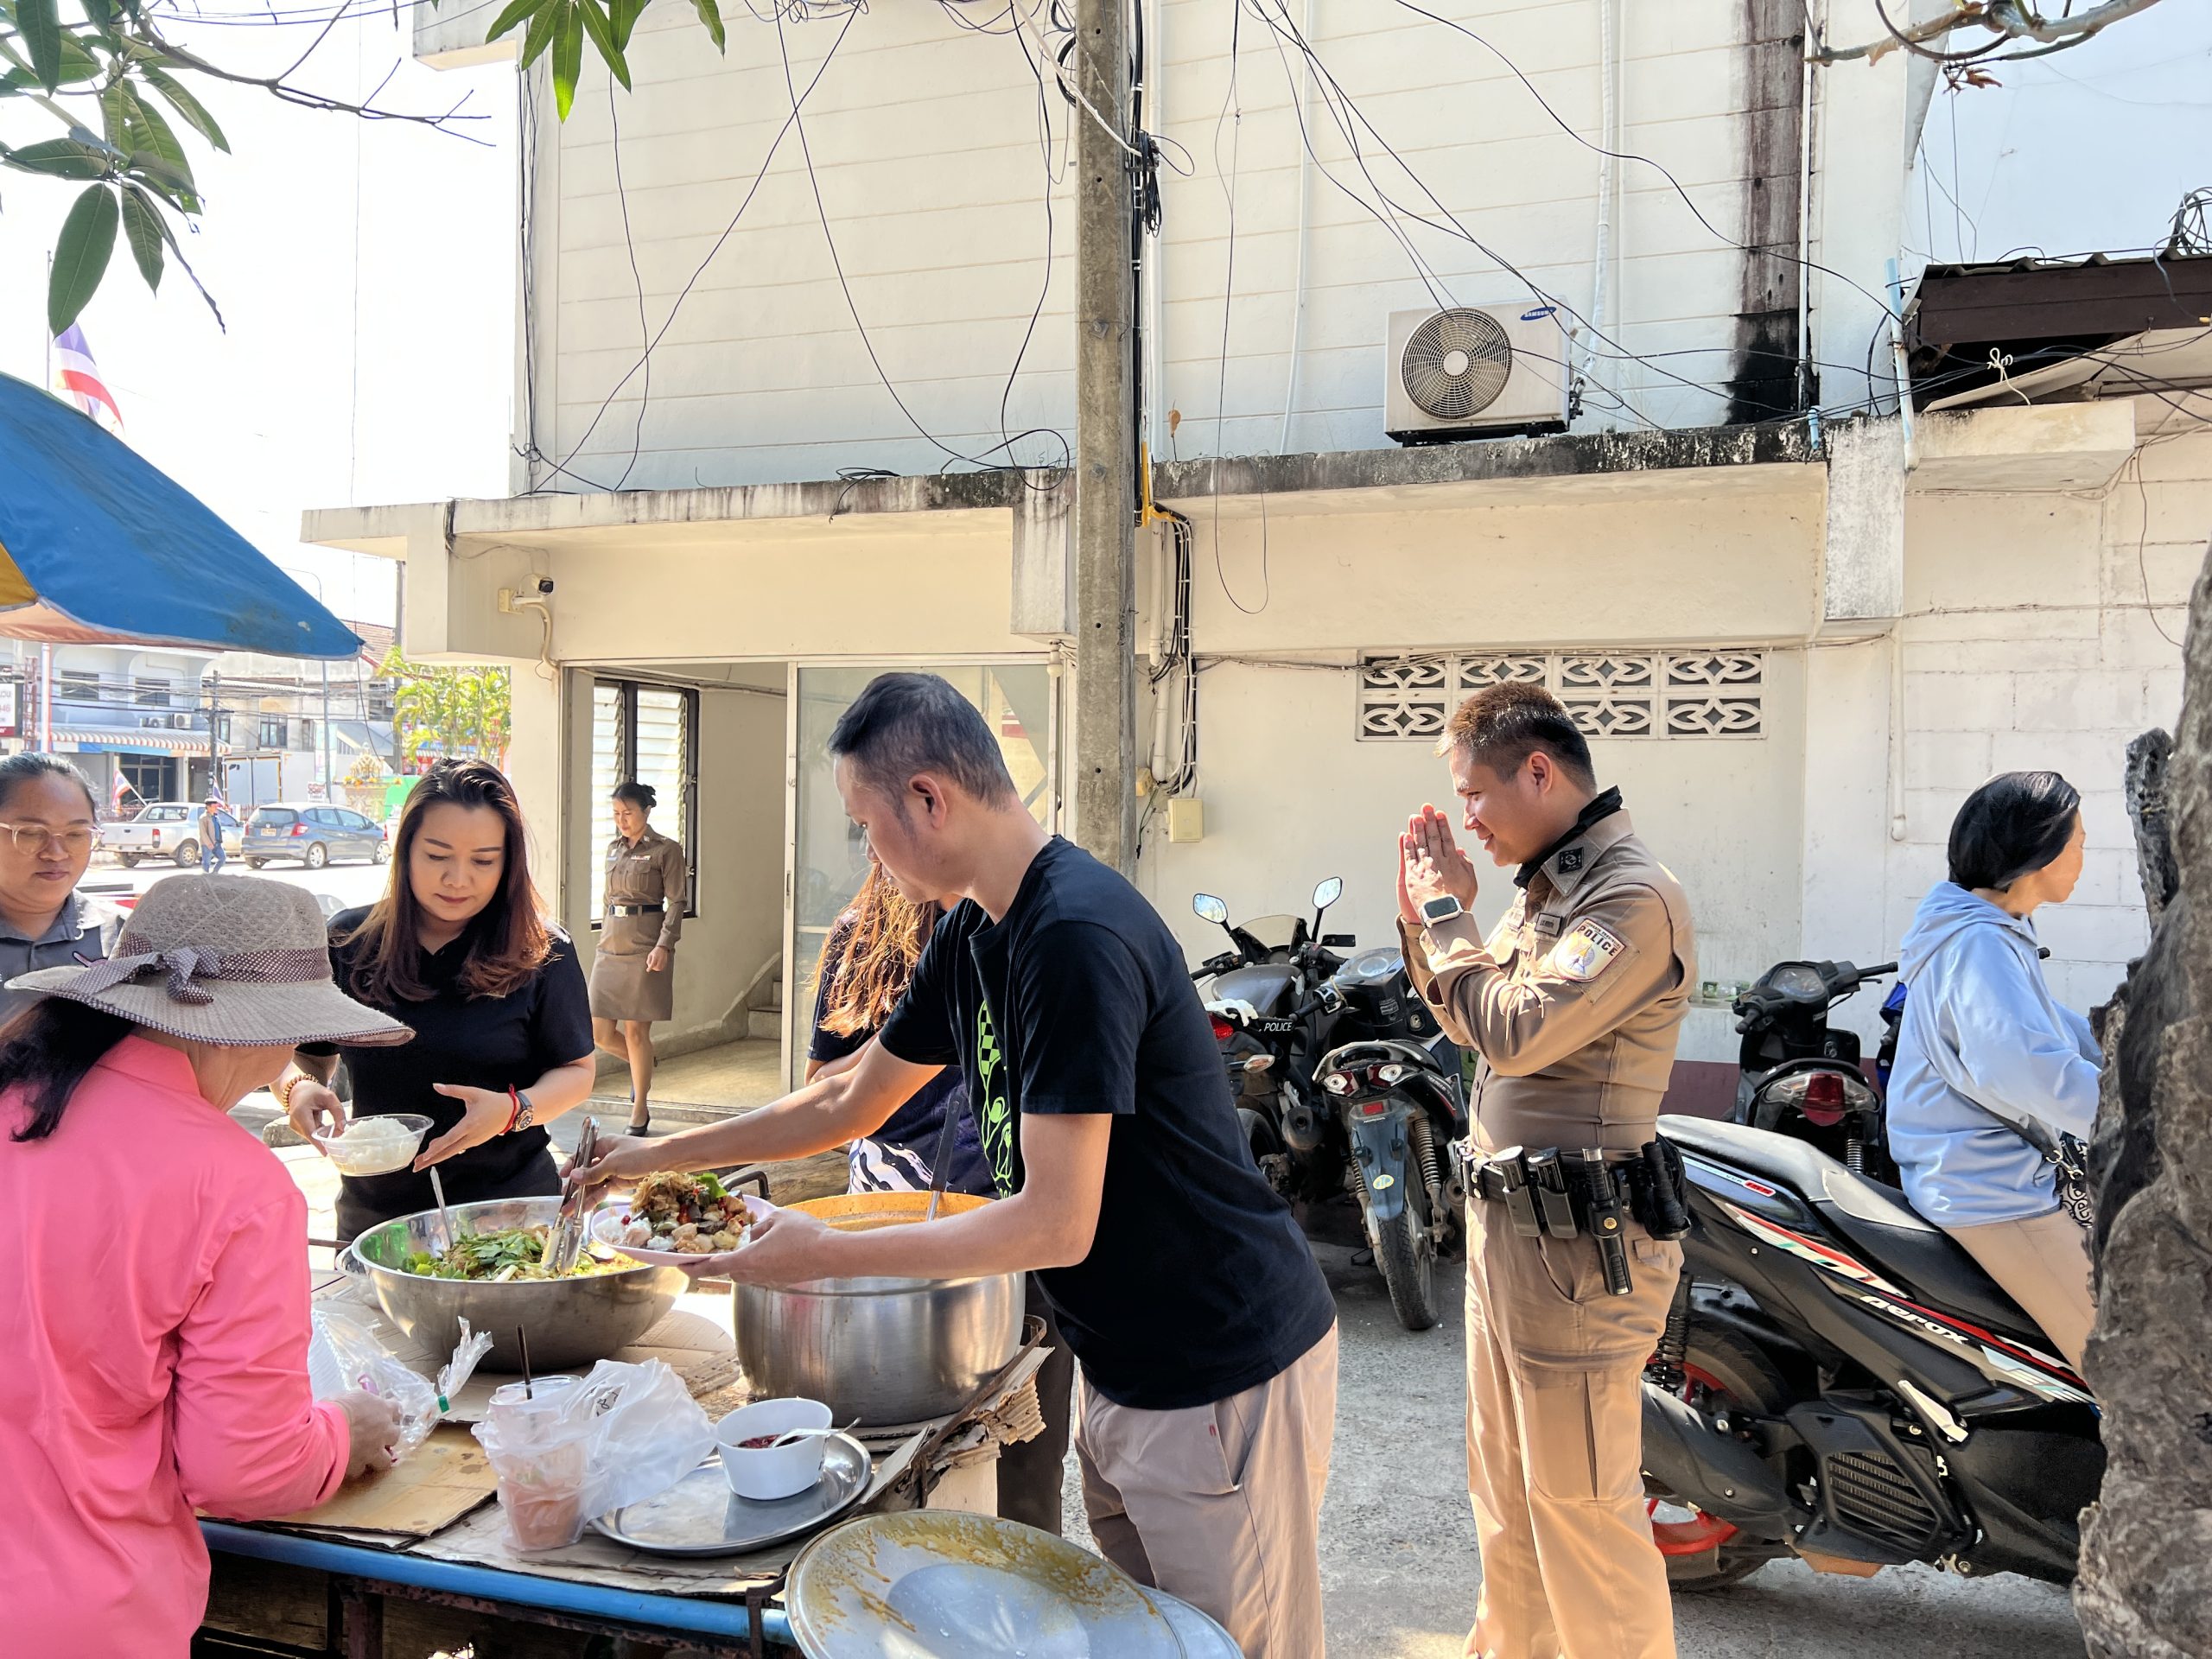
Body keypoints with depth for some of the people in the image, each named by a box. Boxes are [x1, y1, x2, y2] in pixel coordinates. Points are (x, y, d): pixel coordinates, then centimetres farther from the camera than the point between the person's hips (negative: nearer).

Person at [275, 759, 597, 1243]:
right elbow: (304, 1055, 7)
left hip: (509, 1201, -2)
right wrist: (298, 1088, -15)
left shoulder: (543, 954, -8)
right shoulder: (347, 943, -2)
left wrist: (515, 1110, -23)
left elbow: (576, 1071, -4)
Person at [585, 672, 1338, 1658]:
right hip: (1118, 1368, 9)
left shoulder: (1077, 938, -26)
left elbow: (1057, 1223, -26)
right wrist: (664, 1154, 18)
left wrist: (823, 1255, -19)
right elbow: (851, 1102, 17)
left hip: (1223, 1379, -9)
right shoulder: (971, 934, 4)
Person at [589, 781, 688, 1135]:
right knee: (600, 1033, 3)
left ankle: (640, 1112, 11)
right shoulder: (613, 848, 14)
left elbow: (676, 903, -8)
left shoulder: (666, 850, -5)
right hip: (610, 946, 6)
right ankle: (641, 1066, 34)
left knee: (636, 1031, -2)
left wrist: (663, 946, -18)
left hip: (645, 945, -6)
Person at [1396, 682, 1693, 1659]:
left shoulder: (1633, 898, -19)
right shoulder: (1545, 887, 11)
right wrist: (1424, 919, 7)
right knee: (1503, 1487, 23)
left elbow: (1516, 1031, -27)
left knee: (1581, 1503, 1)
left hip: (1574, 1241, -10)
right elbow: (1469, 1027, 19)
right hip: (1505, 1221, 10)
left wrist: (1449, 916, -14)